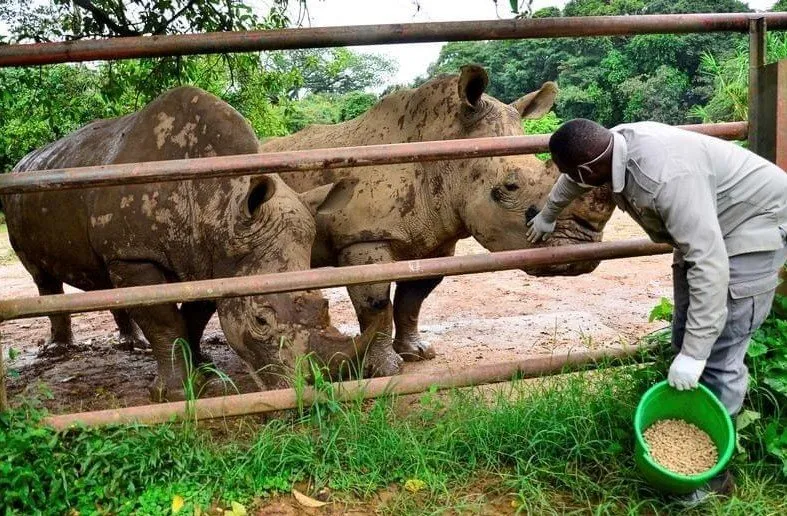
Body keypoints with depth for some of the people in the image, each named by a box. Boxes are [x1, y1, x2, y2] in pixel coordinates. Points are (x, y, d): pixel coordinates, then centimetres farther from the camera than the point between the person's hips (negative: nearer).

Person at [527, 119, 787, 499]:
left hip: (755, 223, -9)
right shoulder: (613, 144, -10)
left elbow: (709, 265, -37)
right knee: (683, 339, 7)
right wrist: (547, 216, 34)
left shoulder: (666, 177, -38)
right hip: (704, 226, 9)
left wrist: (694, 352, -35)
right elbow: (571, 181, 14)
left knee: (718, 355, -11)